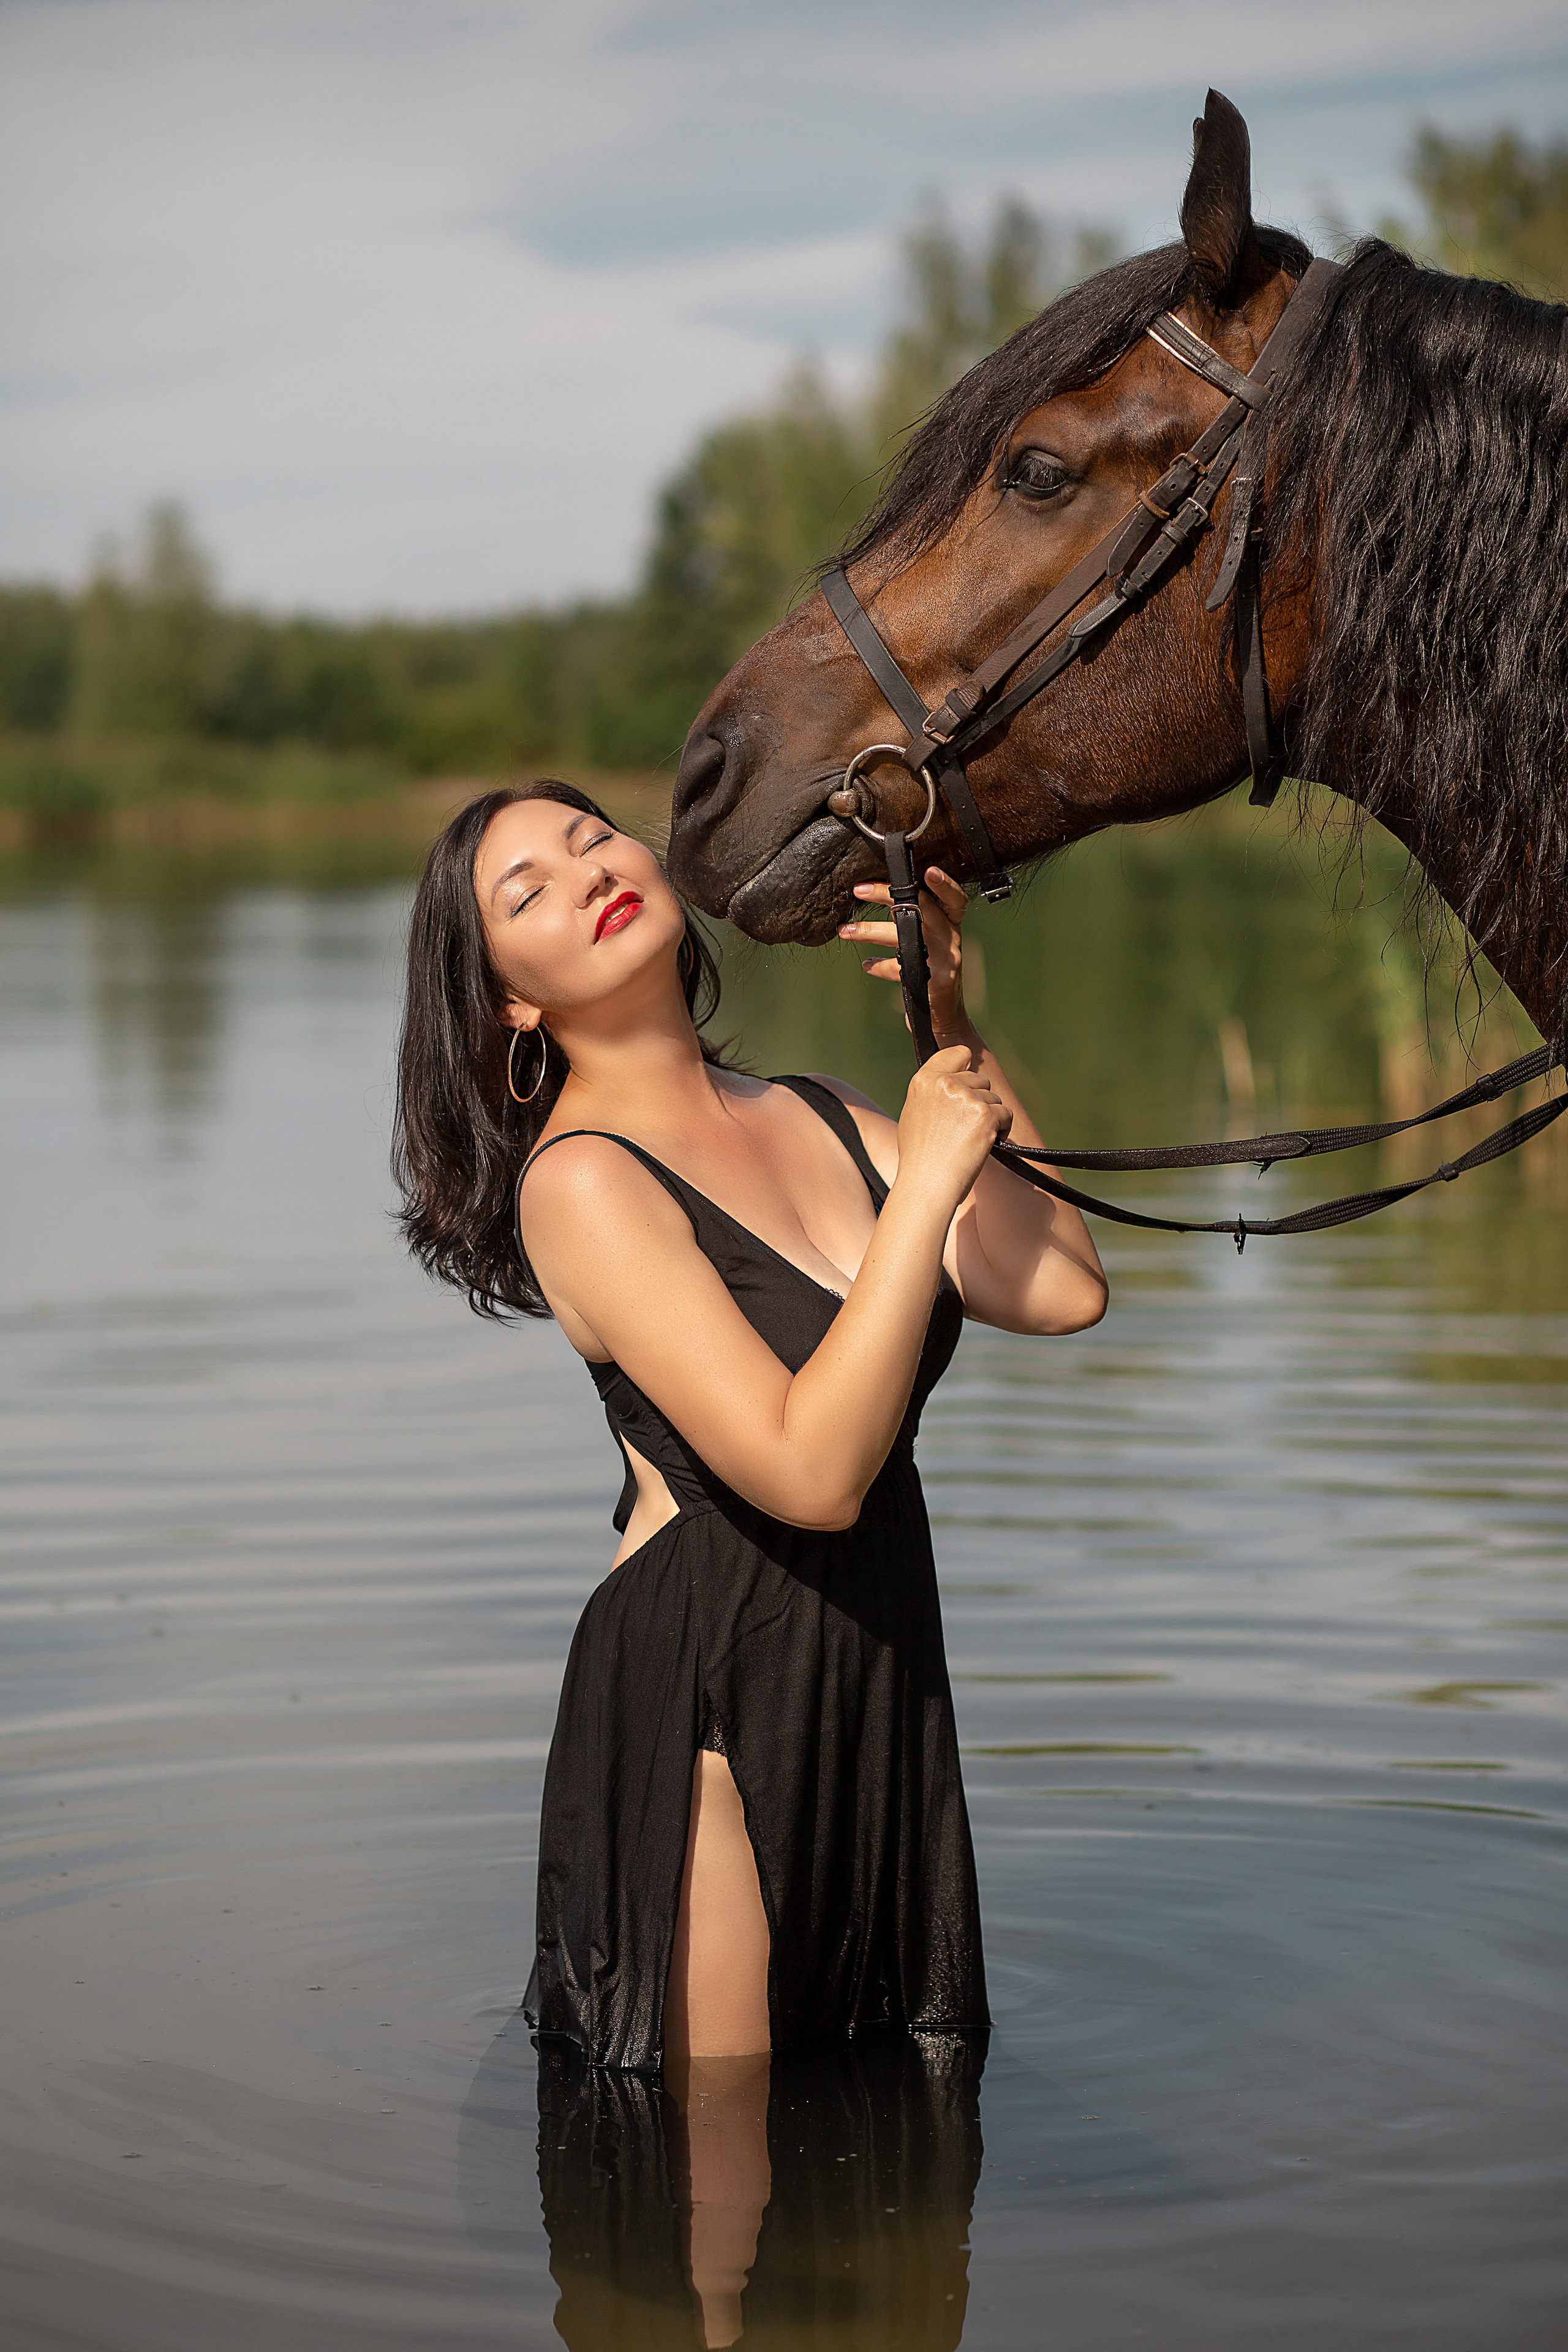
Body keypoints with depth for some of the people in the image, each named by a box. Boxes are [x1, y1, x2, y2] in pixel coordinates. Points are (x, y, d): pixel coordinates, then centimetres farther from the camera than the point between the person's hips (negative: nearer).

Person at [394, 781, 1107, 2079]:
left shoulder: (823, 1119, 9)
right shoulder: (581, 1181, -14)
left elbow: (1062, 1290, -2)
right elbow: (812, 1470, -23)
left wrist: (960, 1039, -6)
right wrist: (925, 1179, -19)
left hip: (887, 1701, 7)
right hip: (704, 1714, -7)